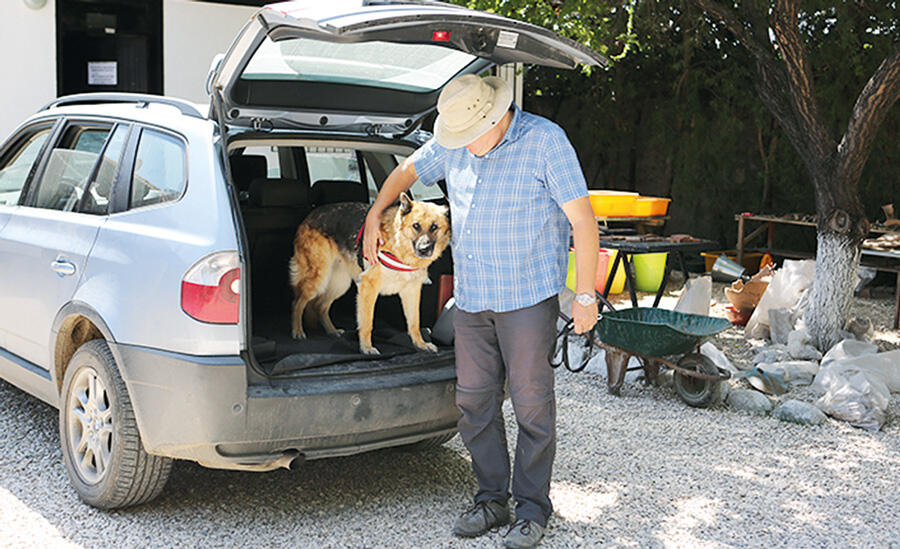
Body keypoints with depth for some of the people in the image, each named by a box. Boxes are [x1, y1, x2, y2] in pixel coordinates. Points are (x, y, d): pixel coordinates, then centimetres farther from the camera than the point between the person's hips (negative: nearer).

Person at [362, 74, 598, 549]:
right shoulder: (452, 144, 6)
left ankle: (533, 508, 13)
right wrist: (374, 216, 20)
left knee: (531, 402, -1)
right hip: (470, 297, 6)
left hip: (528, 296, -5)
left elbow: (582, 220, -10)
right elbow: (407, 170, 26)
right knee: (473, 401, 8)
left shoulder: (545, 141, -10)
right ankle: (491, 500, 22)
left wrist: (585, 295, -12)